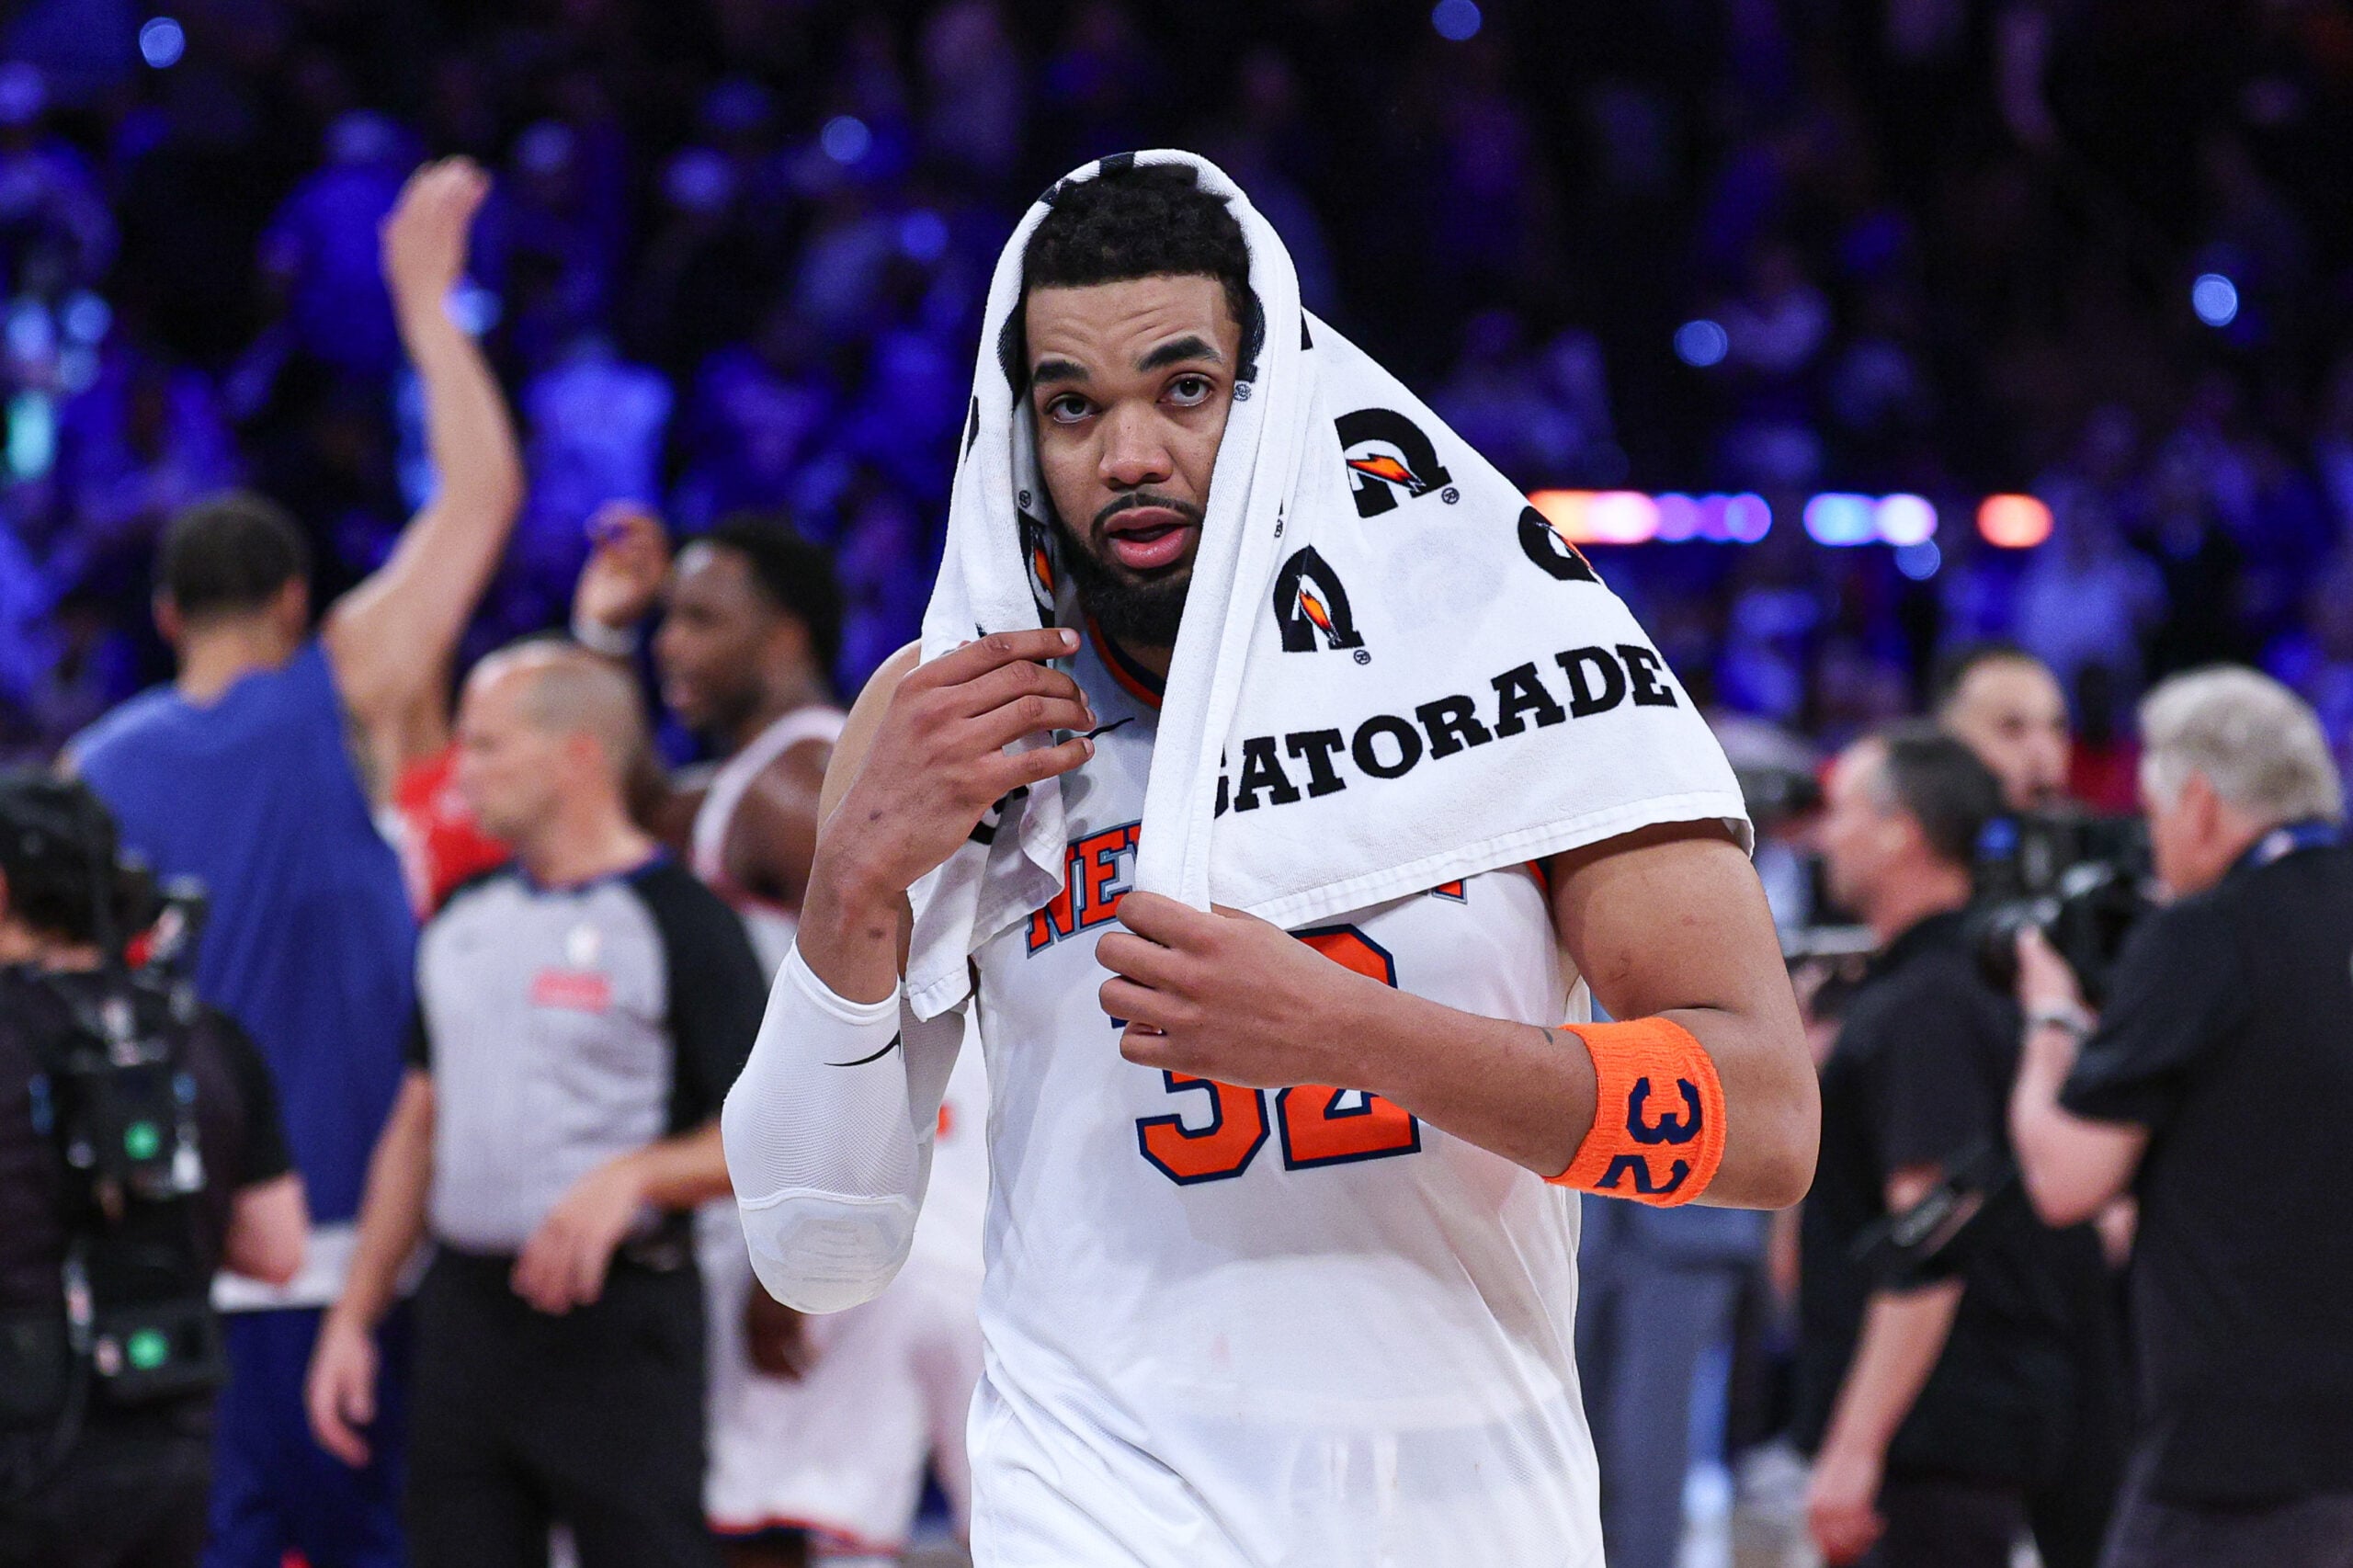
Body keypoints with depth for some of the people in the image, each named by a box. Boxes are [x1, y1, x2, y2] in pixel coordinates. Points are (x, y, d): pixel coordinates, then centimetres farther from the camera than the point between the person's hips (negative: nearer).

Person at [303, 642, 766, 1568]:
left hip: (617, 1318, -7)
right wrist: (353, 1317, 15)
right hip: (465, 1311, 7)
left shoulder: (678, 921, -6)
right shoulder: (463, 926, 15)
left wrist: (633, 1177, -24)